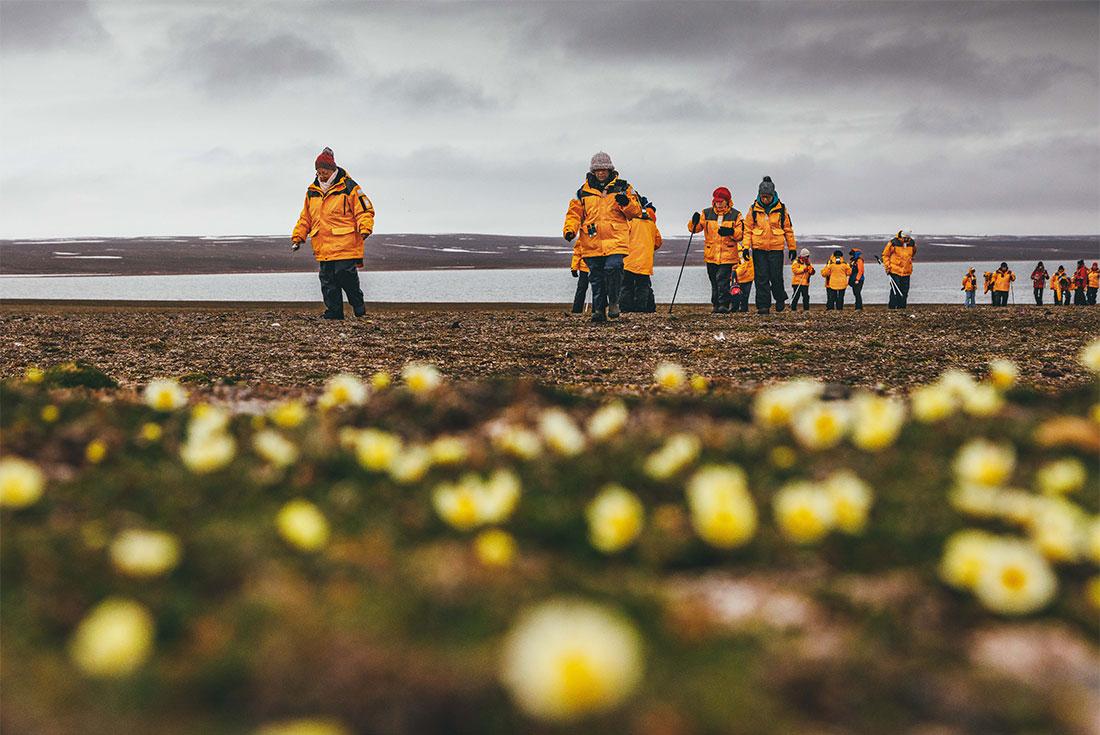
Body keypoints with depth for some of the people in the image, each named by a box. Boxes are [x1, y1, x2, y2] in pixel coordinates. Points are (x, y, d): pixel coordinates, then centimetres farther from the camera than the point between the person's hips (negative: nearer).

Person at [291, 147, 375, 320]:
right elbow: (305, 218, 25)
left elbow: (364, 211, -3)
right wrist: (298, 237, 17)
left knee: (347, 277, -10)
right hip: (322, 247, 5)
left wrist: (365, 229, -18)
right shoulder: (312, 192, 16)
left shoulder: (349, 187, -1)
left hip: (345, 245, -5)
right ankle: (334, 311, 8)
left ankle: (358, 306, 9)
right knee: (328, 281, 2)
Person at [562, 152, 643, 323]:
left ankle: (613, 302, -3)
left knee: (613, 268, -20)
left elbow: (636, 212, 9)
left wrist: (627, 203, -13)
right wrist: (569, 230, -3)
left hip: (616, 240, -2)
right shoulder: (583, 192, 13)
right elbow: (574, 213, 15)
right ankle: (599, 309, 12)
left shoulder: (622, 188, 9)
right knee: (596, 277, 4)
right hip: (592, 243, 2)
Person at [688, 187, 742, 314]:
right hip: (711, 255, 3)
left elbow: (741, 234, 2)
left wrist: (731, 232, -18)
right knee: (714, 282, 9)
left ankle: (724, 305, -11)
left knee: (722, 280, -13)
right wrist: (695, 222, -16)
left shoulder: (735, 215, 3)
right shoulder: (707, 213, 8)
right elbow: (694, 228, 7)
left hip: (728, 254, -3)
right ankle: (715, 305, 18)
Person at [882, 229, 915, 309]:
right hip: (895, 271, -5)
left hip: (906, 272, 5)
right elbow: (885, 255, 0)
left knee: (904, 291, 4)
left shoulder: (912, 243, 4)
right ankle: (892, 308, -3)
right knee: (895, 290, -10)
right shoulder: (894, 243, -10)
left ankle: (902, 308, 11)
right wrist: (887, 267, -5)